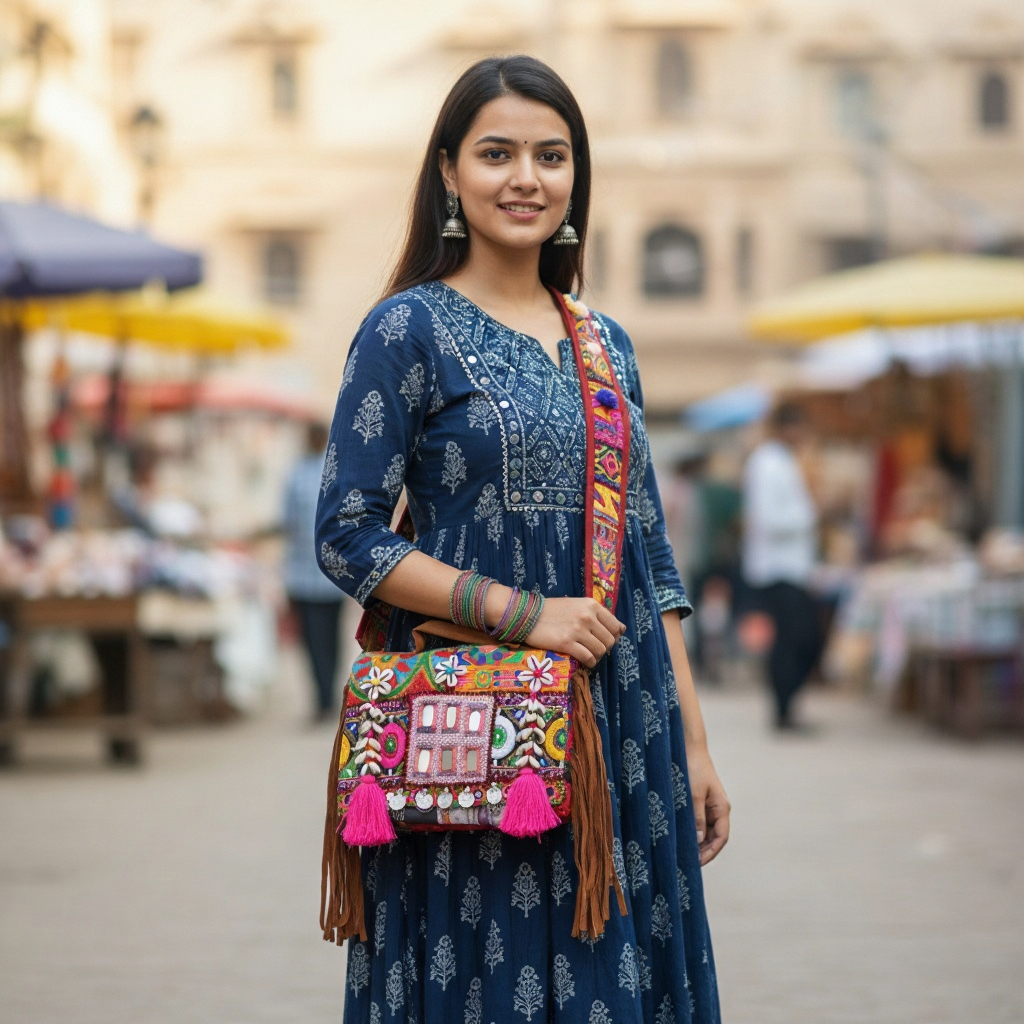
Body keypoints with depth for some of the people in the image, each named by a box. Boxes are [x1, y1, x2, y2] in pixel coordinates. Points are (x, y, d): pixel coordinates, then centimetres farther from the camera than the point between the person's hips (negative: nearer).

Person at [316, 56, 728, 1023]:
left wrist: (693, 742, 10)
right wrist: (523, 613, -16)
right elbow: (346, 536, -9)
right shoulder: (410, 329, -3)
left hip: (623, 726, 5)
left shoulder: (605, 344, 14)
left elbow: (651, 557, 15)